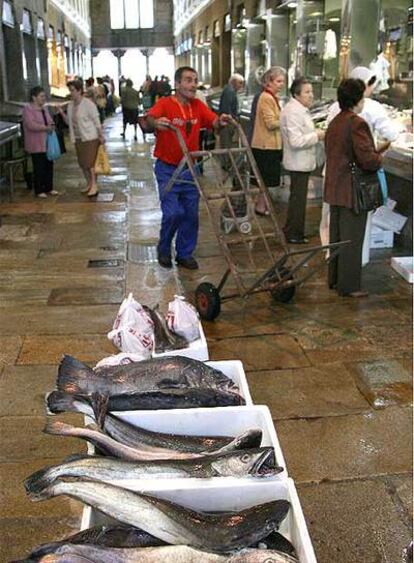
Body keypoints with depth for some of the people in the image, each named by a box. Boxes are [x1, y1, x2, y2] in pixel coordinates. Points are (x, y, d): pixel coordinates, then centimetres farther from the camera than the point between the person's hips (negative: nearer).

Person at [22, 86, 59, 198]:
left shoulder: (44, 109, 14)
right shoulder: (28, 109, -11)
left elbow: (50, 121, 21)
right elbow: (30, 125, -22)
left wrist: (52, 125, -2)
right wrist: (45, 127, -22)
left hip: (47, 143, 8)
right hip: (36, 144, -8)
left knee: (49, 166, 10)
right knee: (39, 167, -3)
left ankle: (49, 188, 22)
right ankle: (39, 191, 6)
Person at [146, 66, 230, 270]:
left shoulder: (198, 106, 4)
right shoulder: (165, 103, -12)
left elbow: (214, 121, -6)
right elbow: (149, 119, -30)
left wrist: (221, 121, -30)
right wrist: (156, 123, -53)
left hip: (190, 168, 5)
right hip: (168, 169, -5)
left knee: (191, 213, 8)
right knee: (173, 212, -10)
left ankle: (185, 253, 24)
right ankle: (164, 249, 16)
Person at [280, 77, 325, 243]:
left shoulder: (300, 109, 14)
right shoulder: (293, 112, -21)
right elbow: (296, 141, -27)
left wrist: (315, 133, 13)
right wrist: (316, 136, -18)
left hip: (302, 162, 11)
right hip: (299, 163, -11)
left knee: (298, 197, 17)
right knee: (298, 199, -2)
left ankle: (292, 231, 26)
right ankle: (294, 234, 7)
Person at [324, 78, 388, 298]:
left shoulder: (334, 123, 11)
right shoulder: (357, 123, -18)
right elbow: (367, 160, -24)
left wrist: (377, 150, 13)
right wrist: (380, 158, -2)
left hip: (335, 189, 9)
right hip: (353, 192, -9)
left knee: (336, 237, 17)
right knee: (352, 239, 0)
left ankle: (335, 279, 29)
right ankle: (349, 286, 8)